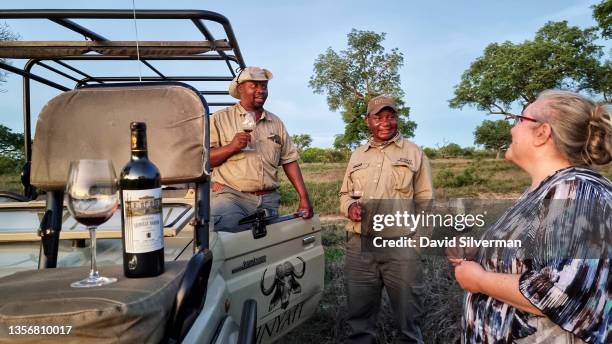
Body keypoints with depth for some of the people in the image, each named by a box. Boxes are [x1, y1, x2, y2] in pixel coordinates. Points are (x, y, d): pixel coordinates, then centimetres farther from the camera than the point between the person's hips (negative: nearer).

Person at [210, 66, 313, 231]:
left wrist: (304, 197, 4)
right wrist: (231, 147, -18)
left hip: (269, 200, 4)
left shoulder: (276, 123, 15)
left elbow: (289, 160, 12)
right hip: (231, 196, -4)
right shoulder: (220, 119, 4)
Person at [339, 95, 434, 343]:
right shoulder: (357, 156, 15)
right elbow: (345, 194, 22)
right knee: (359, 318, 14)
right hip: (359, 246, 3)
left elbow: (425, 200, 4)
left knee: (407, 316, 8)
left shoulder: (414, 153, 5)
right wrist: (349, 207, -1)